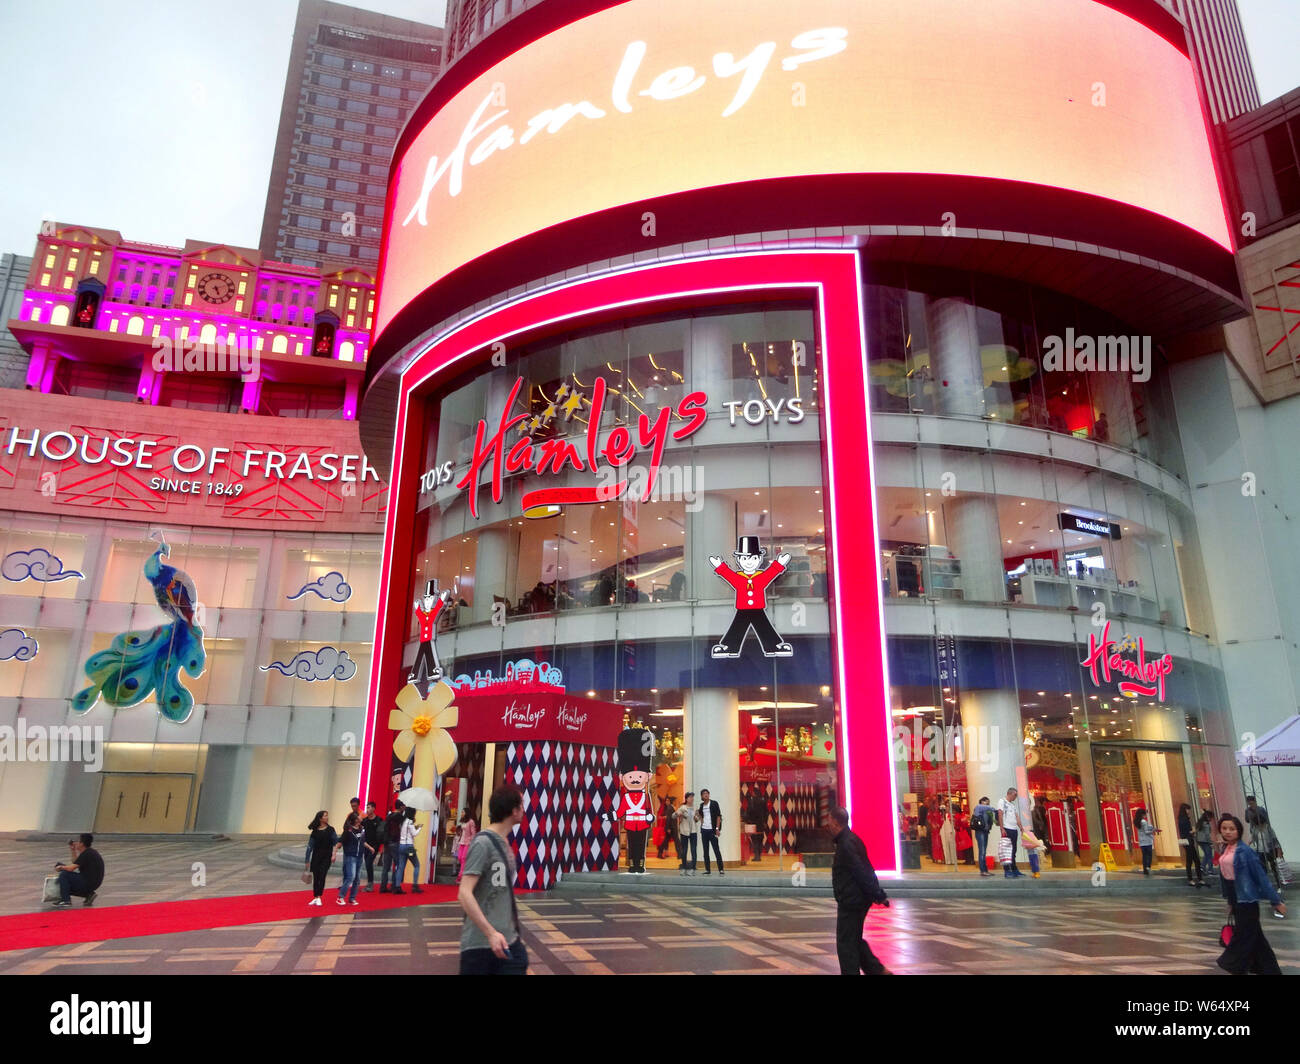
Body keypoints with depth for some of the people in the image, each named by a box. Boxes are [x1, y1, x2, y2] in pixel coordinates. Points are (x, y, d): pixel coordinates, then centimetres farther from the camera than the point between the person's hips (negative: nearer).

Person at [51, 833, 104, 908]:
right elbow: (76, 864, 23)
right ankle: (88, 894, 13)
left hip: (88, 884, -10)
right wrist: (73, 851, 16)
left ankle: (65, 900, -8)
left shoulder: (86, 854, -16)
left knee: (64, 874, -8)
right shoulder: (91, 852, 13)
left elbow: (71, 868, -20)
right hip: (93, 883, 10)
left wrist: (60, 867, -1)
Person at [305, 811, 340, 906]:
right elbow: (310, 845, 6)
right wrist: (308, 860, 7)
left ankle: (319, 898, -7)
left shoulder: (330, 830, 0)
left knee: (322, 876, -11)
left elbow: (336, 842, -1)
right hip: (316, 855, 2)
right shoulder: (315, 831, 2)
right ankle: (315, 897, 16)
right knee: (315, 877, 5)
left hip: (326, 856, -2)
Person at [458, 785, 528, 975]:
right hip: (481, 943, -7)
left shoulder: (504, 842, 10)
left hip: (509, 940, 7)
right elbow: (464, 894, -21)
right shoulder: (483, 843, -16)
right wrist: (491, 933, -24)